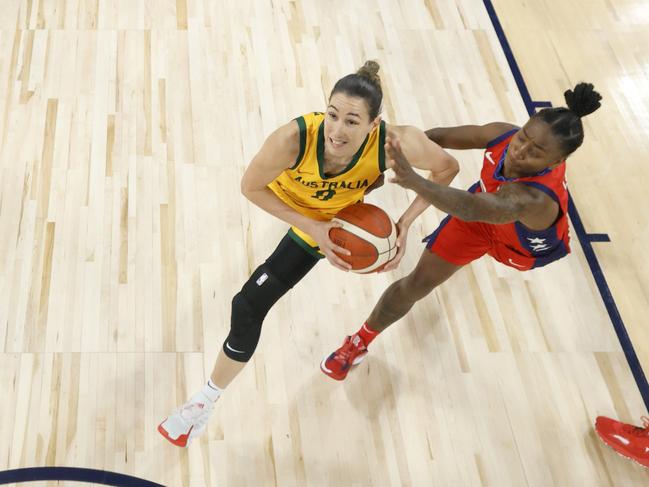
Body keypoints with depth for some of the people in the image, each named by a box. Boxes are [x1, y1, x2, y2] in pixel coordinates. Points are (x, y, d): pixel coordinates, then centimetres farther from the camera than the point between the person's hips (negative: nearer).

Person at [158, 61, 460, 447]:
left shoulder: (395, 143, -41)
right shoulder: (294, 138, -43)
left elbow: (448, 168, -20)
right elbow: (250, 188, -24)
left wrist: (406, 223, -26)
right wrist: (310, 226, -31)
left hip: (337, 216, -1)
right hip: (287, 198, 2)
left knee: (250, 307, -6)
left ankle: (208, 399, 16)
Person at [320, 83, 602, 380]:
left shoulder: (536, 199, -57)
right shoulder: (502, 134, -39)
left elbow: (473, 210, -75)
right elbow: (441, 136, -21)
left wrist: (415, 182, -91)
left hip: (528, 244, -2)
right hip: (482, 207, 2)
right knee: (418, 282, -2)